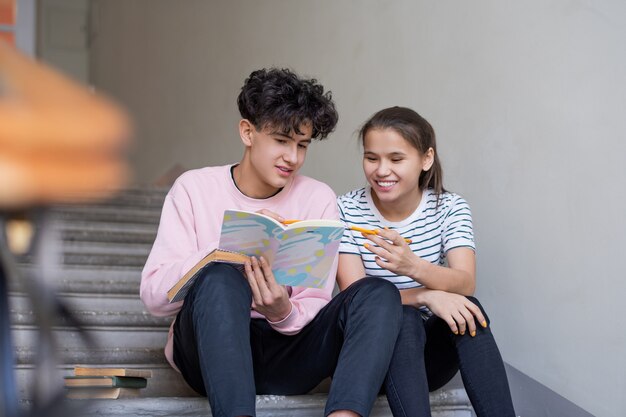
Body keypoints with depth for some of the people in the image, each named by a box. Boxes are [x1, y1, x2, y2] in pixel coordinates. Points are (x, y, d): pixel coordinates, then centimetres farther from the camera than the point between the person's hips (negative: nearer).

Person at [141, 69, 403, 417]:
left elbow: (315, 311, 0)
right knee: (221, 277, -33)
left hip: (287, 350, 2)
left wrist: (283, 314, -24)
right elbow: (154, 295, -10)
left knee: (380, 293, -22)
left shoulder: (319, 199, 3)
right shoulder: (194, 188, 0)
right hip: (208, 349, -2)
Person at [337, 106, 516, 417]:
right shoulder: (347, 210, -7)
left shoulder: (450, 208, -2)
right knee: (403, 318, -34)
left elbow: (465, 283, -18)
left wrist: (413, 266, -40)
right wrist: (426, 295, -31)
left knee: (467, 310, -29)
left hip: (432, 350, 2)